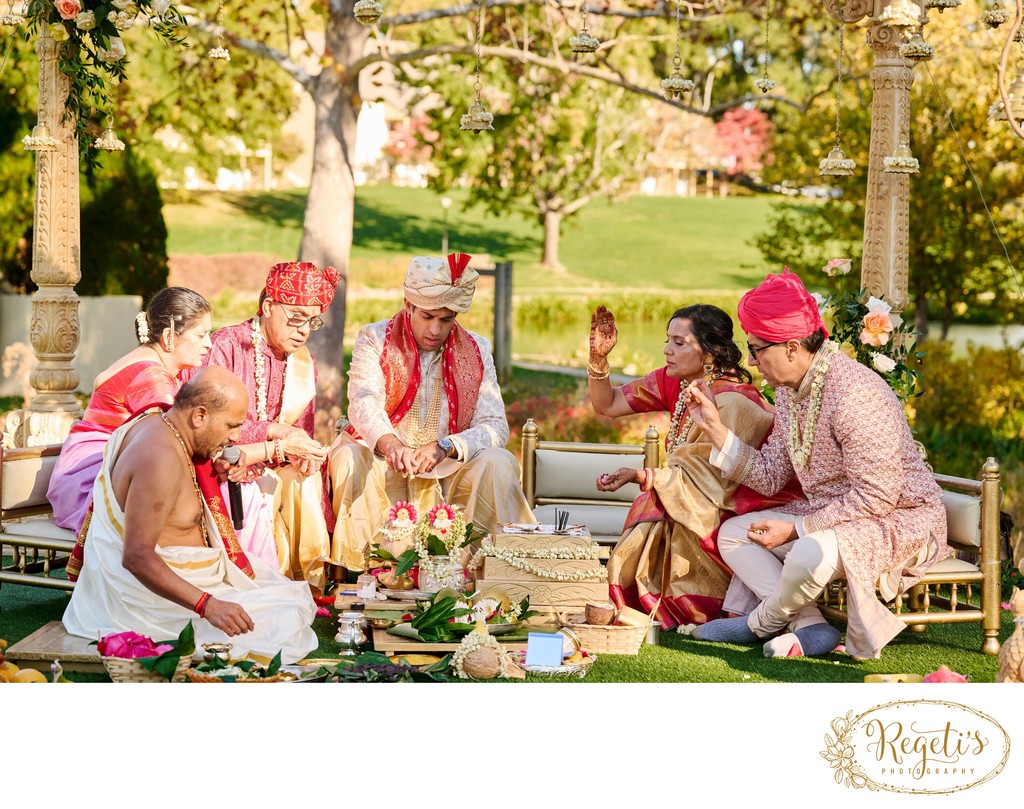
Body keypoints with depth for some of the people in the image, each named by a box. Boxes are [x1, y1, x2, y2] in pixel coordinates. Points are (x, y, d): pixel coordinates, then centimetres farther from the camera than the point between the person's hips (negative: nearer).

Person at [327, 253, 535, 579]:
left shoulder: (476, 351, 4)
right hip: (383, 465, -1)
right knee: (348, 459, -31)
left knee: (498, 464, -25)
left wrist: (445, 448, -25)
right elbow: (364, 402, -20)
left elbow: (495, 427, -6)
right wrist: (390, 445, -42)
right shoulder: (375, 339, 0)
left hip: (448, 471, 1)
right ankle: (352, 568, -24)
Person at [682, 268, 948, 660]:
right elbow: (769, 477, 4)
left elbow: (875, 497, -27)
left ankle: (762, 622, -3)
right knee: (733, 533, 3)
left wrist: (796, 529, -23)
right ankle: (810, 626, -14)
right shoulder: (789, 390, 3)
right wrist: (714, 427, -2)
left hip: (899, 520, -10)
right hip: (829, 515, 10)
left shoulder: (854, 393, -26)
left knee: (810, 553, -37)